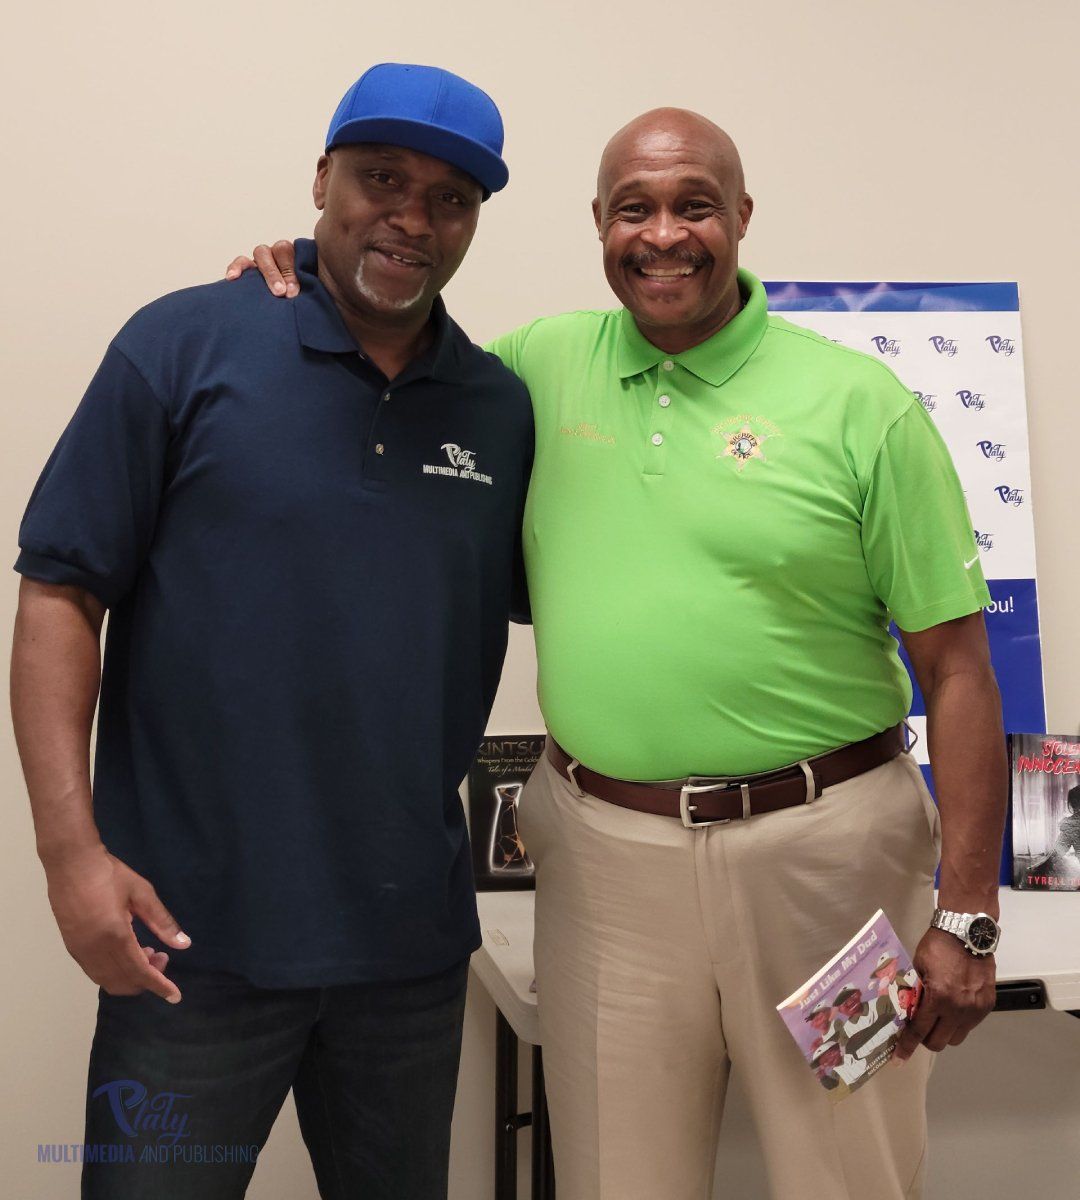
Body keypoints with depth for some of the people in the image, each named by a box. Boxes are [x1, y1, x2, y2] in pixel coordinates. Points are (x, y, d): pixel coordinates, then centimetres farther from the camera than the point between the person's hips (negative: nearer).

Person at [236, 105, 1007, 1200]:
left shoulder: (860, 404, -6)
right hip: (604, 855, 3)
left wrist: (967, 917, -8)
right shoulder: (544, 363, 4)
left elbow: (956, 668, -5)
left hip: (823, 849, -2)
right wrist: (294, 293, 3)